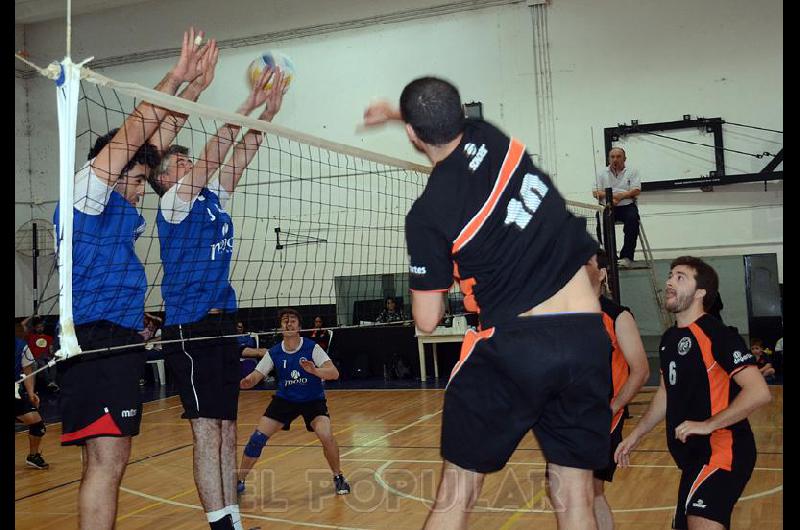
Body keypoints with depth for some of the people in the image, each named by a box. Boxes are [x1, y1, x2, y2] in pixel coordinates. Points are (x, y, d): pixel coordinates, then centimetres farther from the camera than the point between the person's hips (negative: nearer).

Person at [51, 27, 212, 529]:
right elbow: (130, 136, -12)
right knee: (106, 460, -12)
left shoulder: (125, 215, 20)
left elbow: (153, 140, 22)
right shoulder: (86, 195, -3)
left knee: (115, 459, 14)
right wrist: (175, 78, -14)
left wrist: (192, 86, 25)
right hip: (96, 338, -10)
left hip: (120, 341, 10)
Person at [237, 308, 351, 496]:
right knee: (257, 437, -8)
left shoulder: (312, 348, -17)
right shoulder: (274, 352, -9)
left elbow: (334, 373, -26)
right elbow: (255, 377, -9)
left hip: (313, 400, -2)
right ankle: (239, 481, 12)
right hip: (284, 399, 3)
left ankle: (338, 478, 0)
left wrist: (314, 370, -46)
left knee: (326, 435, -26)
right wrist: (245, 382, -33)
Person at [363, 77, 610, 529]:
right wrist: (395, 111, 47)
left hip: (511, 347, -5)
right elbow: (450, 122, 31)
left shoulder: (428, 214, -8)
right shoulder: (491, 137, 4)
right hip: (588, 337, 5)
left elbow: (427, 322, -1)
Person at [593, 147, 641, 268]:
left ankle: (627, 257, -27)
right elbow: (596, 193, 7)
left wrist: (620, 196, -17)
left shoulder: (632, 171, 13)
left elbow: (636, 191, 0)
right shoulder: (601, 173, 18)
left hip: (627, 205, -1)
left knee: (632, 219, -33)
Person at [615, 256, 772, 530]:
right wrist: (636, 435, 21)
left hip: (722, 449, -9)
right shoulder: (670, 338, 12)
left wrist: (707, 424, -23)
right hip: (692, 454, 9)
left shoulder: (716, 334, -15)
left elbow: (759, 392, -22)